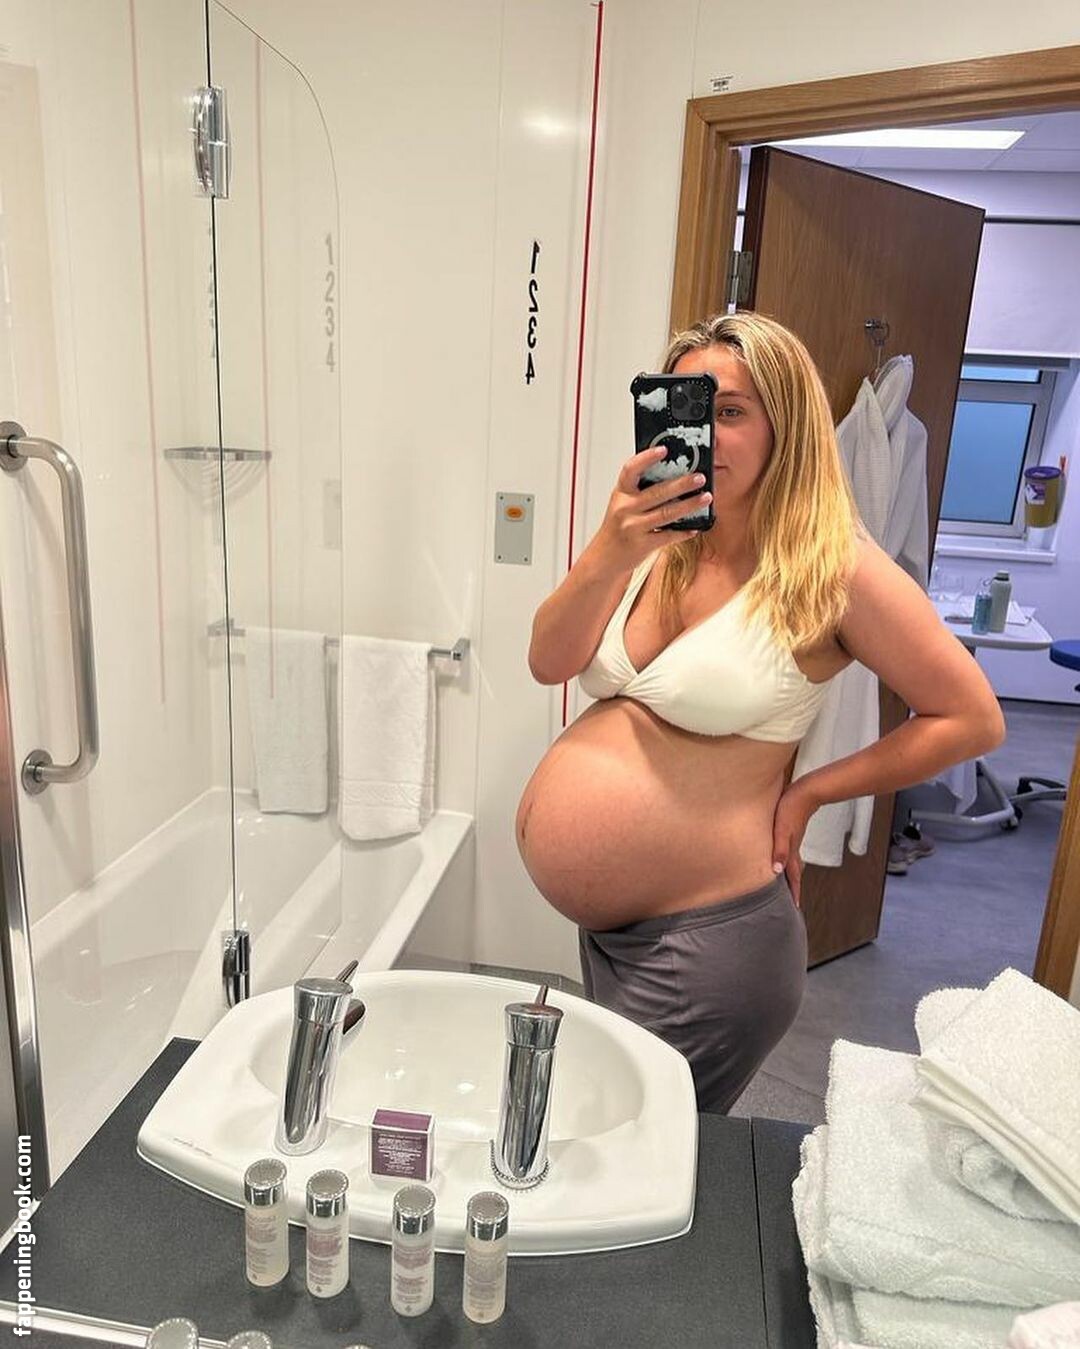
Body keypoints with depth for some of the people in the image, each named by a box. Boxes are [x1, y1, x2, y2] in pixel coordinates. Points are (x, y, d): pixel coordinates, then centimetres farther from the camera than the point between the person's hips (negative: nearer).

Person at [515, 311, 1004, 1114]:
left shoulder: (831, 567, -14)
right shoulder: (657, 542, 3)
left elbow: (974, 720, -8)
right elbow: (549, 663, -6)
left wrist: (804, 794, -9)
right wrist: (608, 554, -23)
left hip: (704, 941, -7)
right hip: (606, 926, 7)